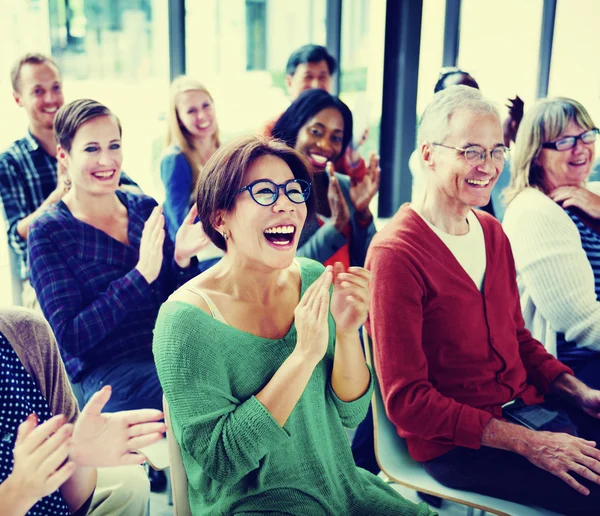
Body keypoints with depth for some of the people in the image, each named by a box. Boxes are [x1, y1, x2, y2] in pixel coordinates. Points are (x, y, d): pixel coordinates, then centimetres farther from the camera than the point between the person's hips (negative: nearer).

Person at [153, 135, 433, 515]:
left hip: (340, 486, 5)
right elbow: (219, 459, -19)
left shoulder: (315, 280, -3)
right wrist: (304, 354, -26)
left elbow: (350, 413, 0)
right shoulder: (186, 319, -18)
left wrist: (347, 334, -19)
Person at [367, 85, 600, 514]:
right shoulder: (396, 253, -16)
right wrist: (526, 443, -19)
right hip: (459, 446, -7)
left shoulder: (492, 232, 10)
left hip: (529, 408, 8)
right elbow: (406, 400, -16)